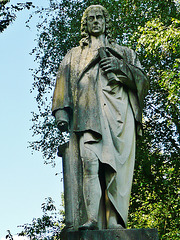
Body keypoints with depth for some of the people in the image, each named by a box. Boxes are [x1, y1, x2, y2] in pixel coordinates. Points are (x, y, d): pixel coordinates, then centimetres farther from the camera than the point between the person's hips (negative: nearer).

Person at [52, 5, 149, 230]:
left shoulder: (124, 53, 29)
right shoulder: (74, 55, 30)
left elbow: (142, 80, 16)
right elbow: (64, 83, 16)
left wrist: (120, 67, -2)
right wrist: (61, 111, -1)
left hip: (119, 112, 1)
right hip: (89, 114, 0)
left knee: (118, 165, -13)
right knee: (90, 161, -22)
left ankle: (115, 221, -16)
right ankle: (93, 219, -29)